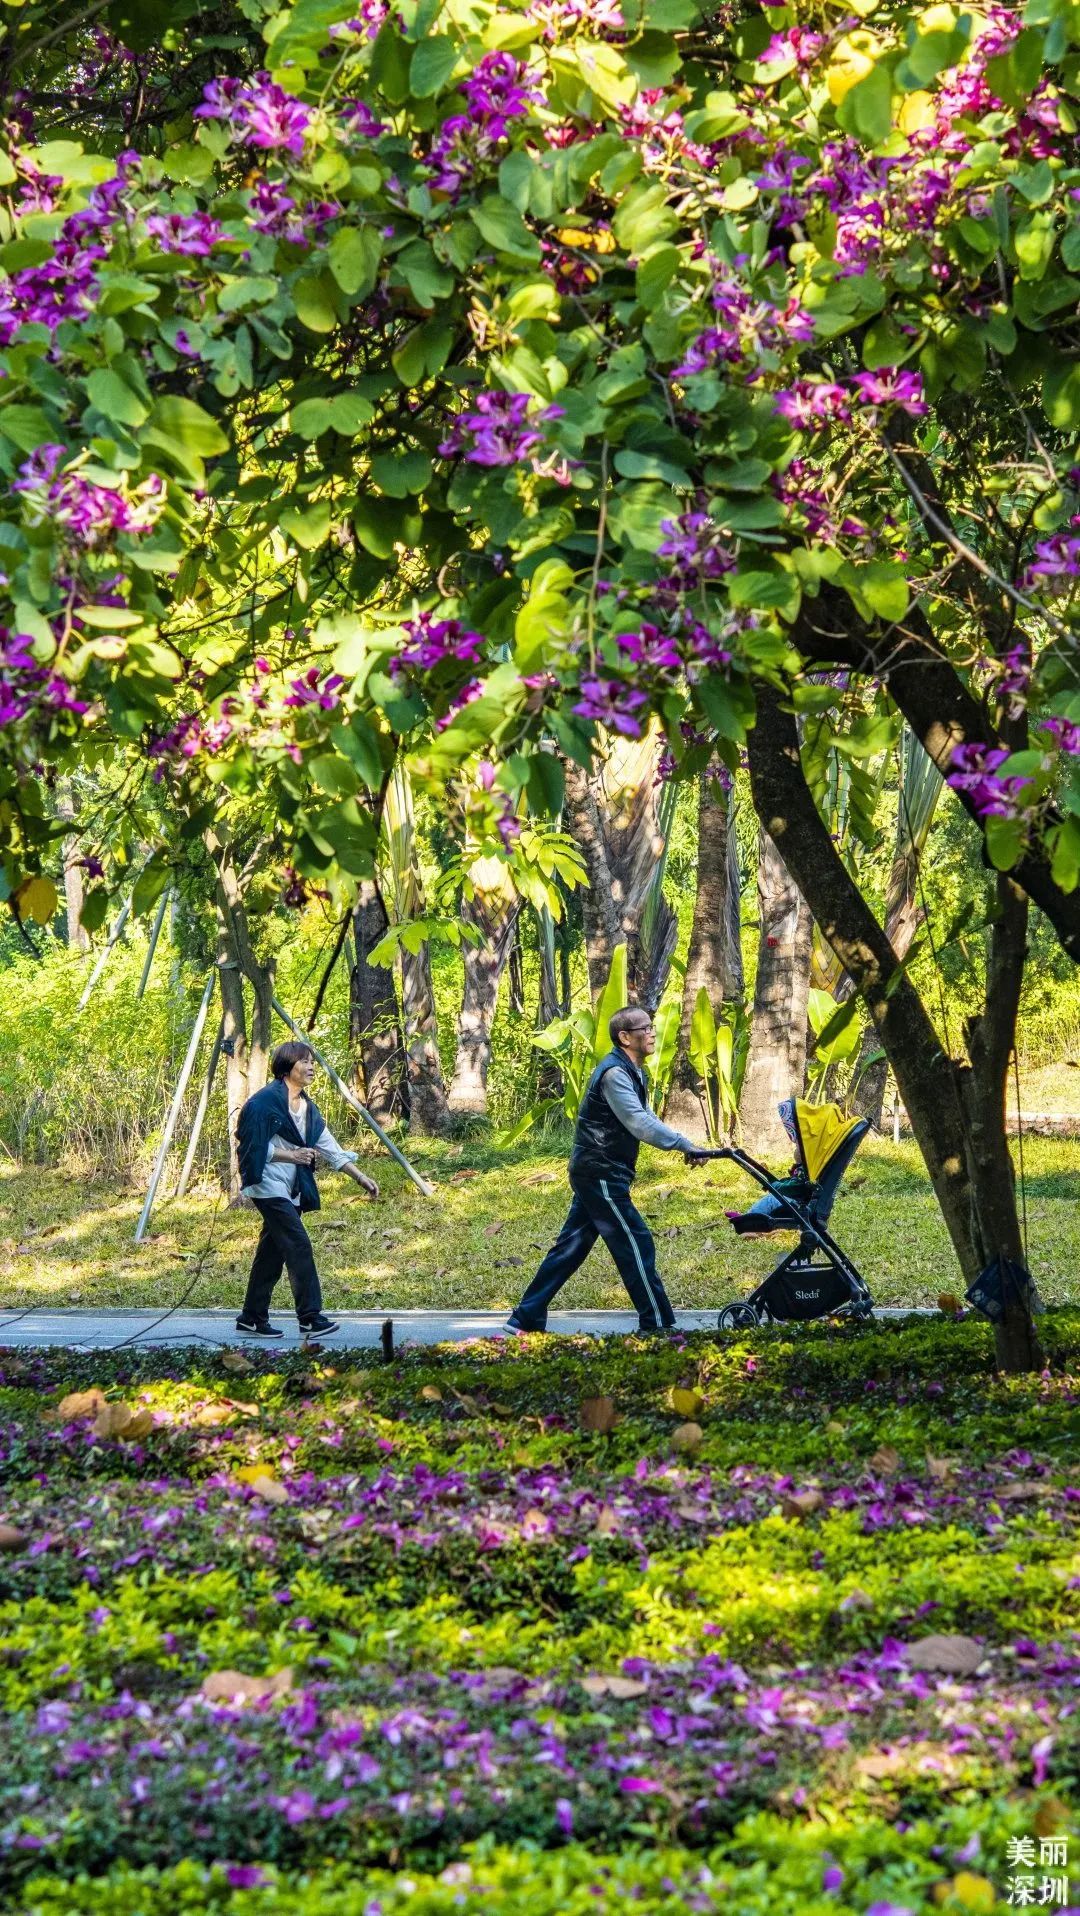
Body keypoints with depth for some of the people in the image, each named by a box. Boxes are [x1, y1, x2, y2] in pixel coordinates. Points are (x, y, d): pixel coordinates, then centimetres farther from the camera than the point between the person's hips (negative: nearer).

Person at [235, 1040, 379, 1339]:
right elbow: (254, 1146, -14)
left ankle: (252, 1319, 18)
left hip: (290, 1190, 9)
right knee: (299, 1245, -16)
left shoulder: (307, 1107, 14)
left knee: (272, 1253, 11)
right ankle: (311, 1318, -17)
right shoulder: (266, 1101, -12)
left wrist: (359, 1176, 9)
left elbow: (328, 1146, 14)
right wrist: (290, 1155, -23)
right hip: (269, 1186, -9)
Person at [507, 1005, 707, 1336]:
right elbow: (640, 1124, -27)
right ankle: (658, 1326, -2)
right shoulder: (614, 1073, -18)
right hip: (601, 1174, -10)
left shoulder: (633, 1073, 15)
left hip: (594, 1173, 10)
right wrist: (685, 1145, -28)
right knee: (636, 1246, -7)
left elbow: (645, 1120, 18)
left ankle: (526, 1319, 14)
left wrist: (683, 1145, 4)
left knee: (571, 1247, 11)